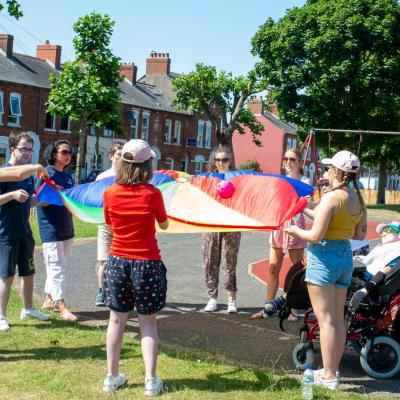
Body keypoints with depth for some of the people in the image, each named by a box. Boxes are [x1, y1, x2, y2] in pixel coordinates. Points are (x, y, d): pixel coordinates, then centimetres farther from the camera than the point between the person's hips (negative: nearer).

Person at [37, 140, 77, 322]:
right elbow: (40, 200, -14)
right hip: (51, 229, -8)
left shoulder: (68, 176, 13)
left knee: (58, 267, 13)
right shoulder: (46, 173, -9)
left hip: (66, 228, 8)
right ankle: (62, 307, -7)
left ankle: (48, 300, 23)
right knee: (56, 267, -7)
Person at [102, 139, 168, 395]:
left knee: (117, 319, 12)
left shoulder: (110, 193, -5)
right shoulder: (153, 193, -11)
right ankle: (151, 380, 8)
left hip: (118, 262, 2)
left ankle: (112, 377, 19)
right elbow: (164, 225, 6)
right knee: (148, 321, 9)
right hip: (147, 263, -2)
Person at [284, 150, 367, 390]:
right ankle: (333, 369, 24)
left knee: (326, 319, -2)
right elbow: (360, 235, 12)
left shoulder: (331, 198, -18)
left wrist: (296, 230, -2)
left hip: (324, 257, -8)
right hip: (345, 257, 8)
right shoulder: (359, 200, 5)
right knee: (338, 318, 15)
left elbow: (315, 236, -20)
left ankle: (329, 376, 2)